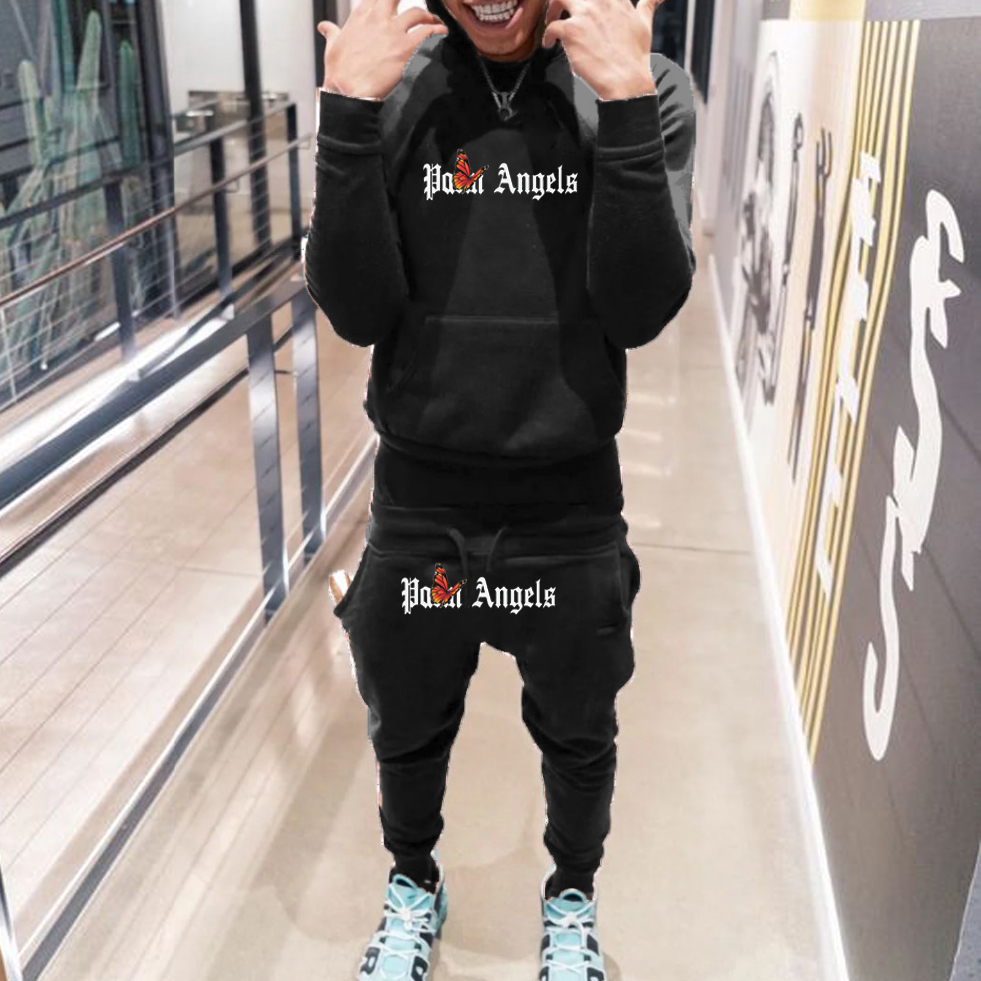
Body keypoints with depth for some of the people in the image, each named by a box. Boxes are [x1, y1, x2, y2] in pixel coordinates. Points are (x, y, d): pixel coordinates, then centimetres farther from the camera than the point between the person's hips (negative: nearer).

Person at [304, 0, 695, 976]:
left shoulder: (643, 88, -9)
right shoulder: (390, 86, -7)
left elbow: (639, 311, -16)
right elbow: (358, 312, -13)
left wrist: (625, 109, -25)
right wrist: (347, 117, -23)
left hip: (571, 499, 0)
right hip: (419, 495, 1)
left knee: (578, 734, 20)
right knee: (407, 727, 21)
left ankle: (571, 899, 51)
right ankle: (413, 886, 52)